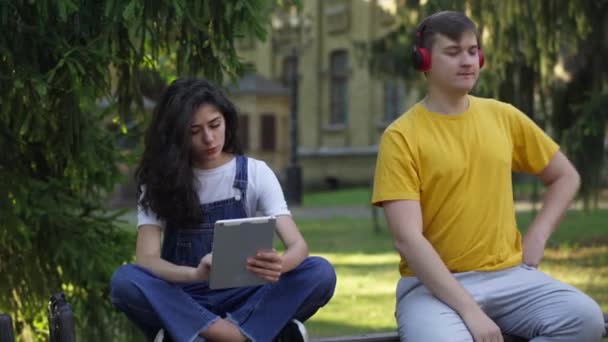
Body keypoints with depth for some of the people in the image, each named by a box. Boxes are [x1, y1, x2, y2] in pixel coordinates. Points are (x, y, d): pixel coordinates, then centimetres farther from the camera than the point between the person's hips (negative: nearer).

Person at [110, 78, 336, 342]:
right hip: (183, 300, -1)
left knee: (320, 273, -25)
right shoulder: (160, 180, -3)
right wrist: (195, 274, -38)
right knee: (124, 281, -32)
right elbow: (146, 259, -15)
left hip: (241, 298, 1)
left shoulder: (255, 172, -1)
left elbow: (298, 245, -10)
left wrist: (279, 264, -36)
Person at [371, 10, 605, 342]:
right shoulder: (401, 137, -7)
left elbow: (565, 177, 22)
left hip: (508, 276, 5)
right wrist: (469, 310, -22)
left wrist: (536, 237, 5)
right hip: (434, 283, -5)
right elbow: (407, 239, -15)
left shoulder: (503, 116, 8)